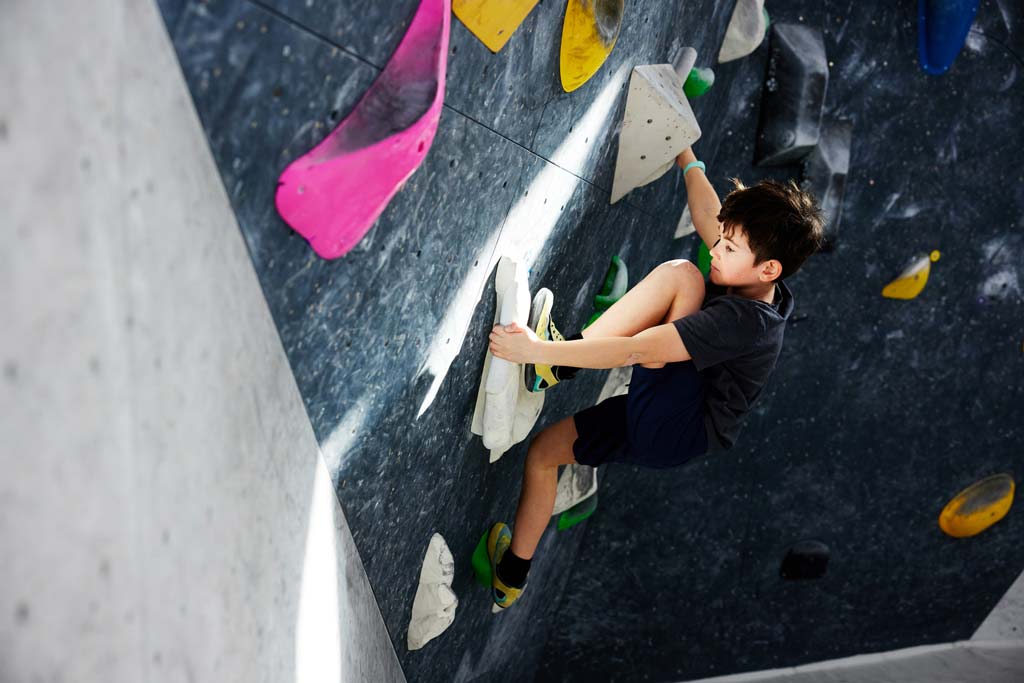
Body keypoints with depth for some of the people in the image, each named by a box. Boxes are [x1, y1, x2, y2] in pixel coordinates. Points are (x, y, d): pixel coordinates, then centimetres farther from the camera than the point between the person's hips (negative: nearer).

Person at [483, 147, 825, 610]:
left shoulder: (744, 319, -26)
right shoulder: (755, 287, 2)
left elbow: (637, 351, -31)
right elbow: (706, 219, 19)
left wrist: (539, 350, -33)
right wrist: (687, 160, 25)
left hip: (674, 432, -10)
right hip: (655, 422, 10)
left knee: (678, 274, -21)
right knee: (544, 447, 18)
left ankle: (557, 358, -18)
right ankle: (512, 576, 23)